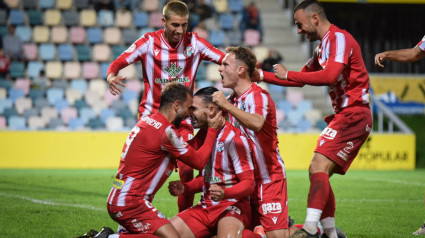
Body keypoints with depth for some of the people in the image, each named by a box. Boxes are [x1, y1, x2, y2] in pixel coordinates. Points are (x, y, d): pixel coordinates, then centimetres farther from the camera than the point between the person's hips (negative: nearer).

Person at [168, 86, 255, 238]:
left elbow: (249, 183, -15)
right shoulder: (201, 136, 12)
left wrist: (224, 193, -32)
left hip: (232, 205, -7)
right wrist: (184, 188, 3)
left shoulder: (233, 138, -12)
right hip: (206, 207, 7)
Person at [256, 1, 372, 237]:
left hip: (354, 114, -10)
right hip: (345, 115, 10)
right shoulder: (323, 47, 20)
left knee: (319, 167, -21)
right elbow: (301, 79, 29)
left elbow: (329, 76, -26)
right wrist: (262, 76, 23)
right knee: (319, 174, 9)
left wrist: (288, 74, -17)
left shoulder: (340, 38, -11)